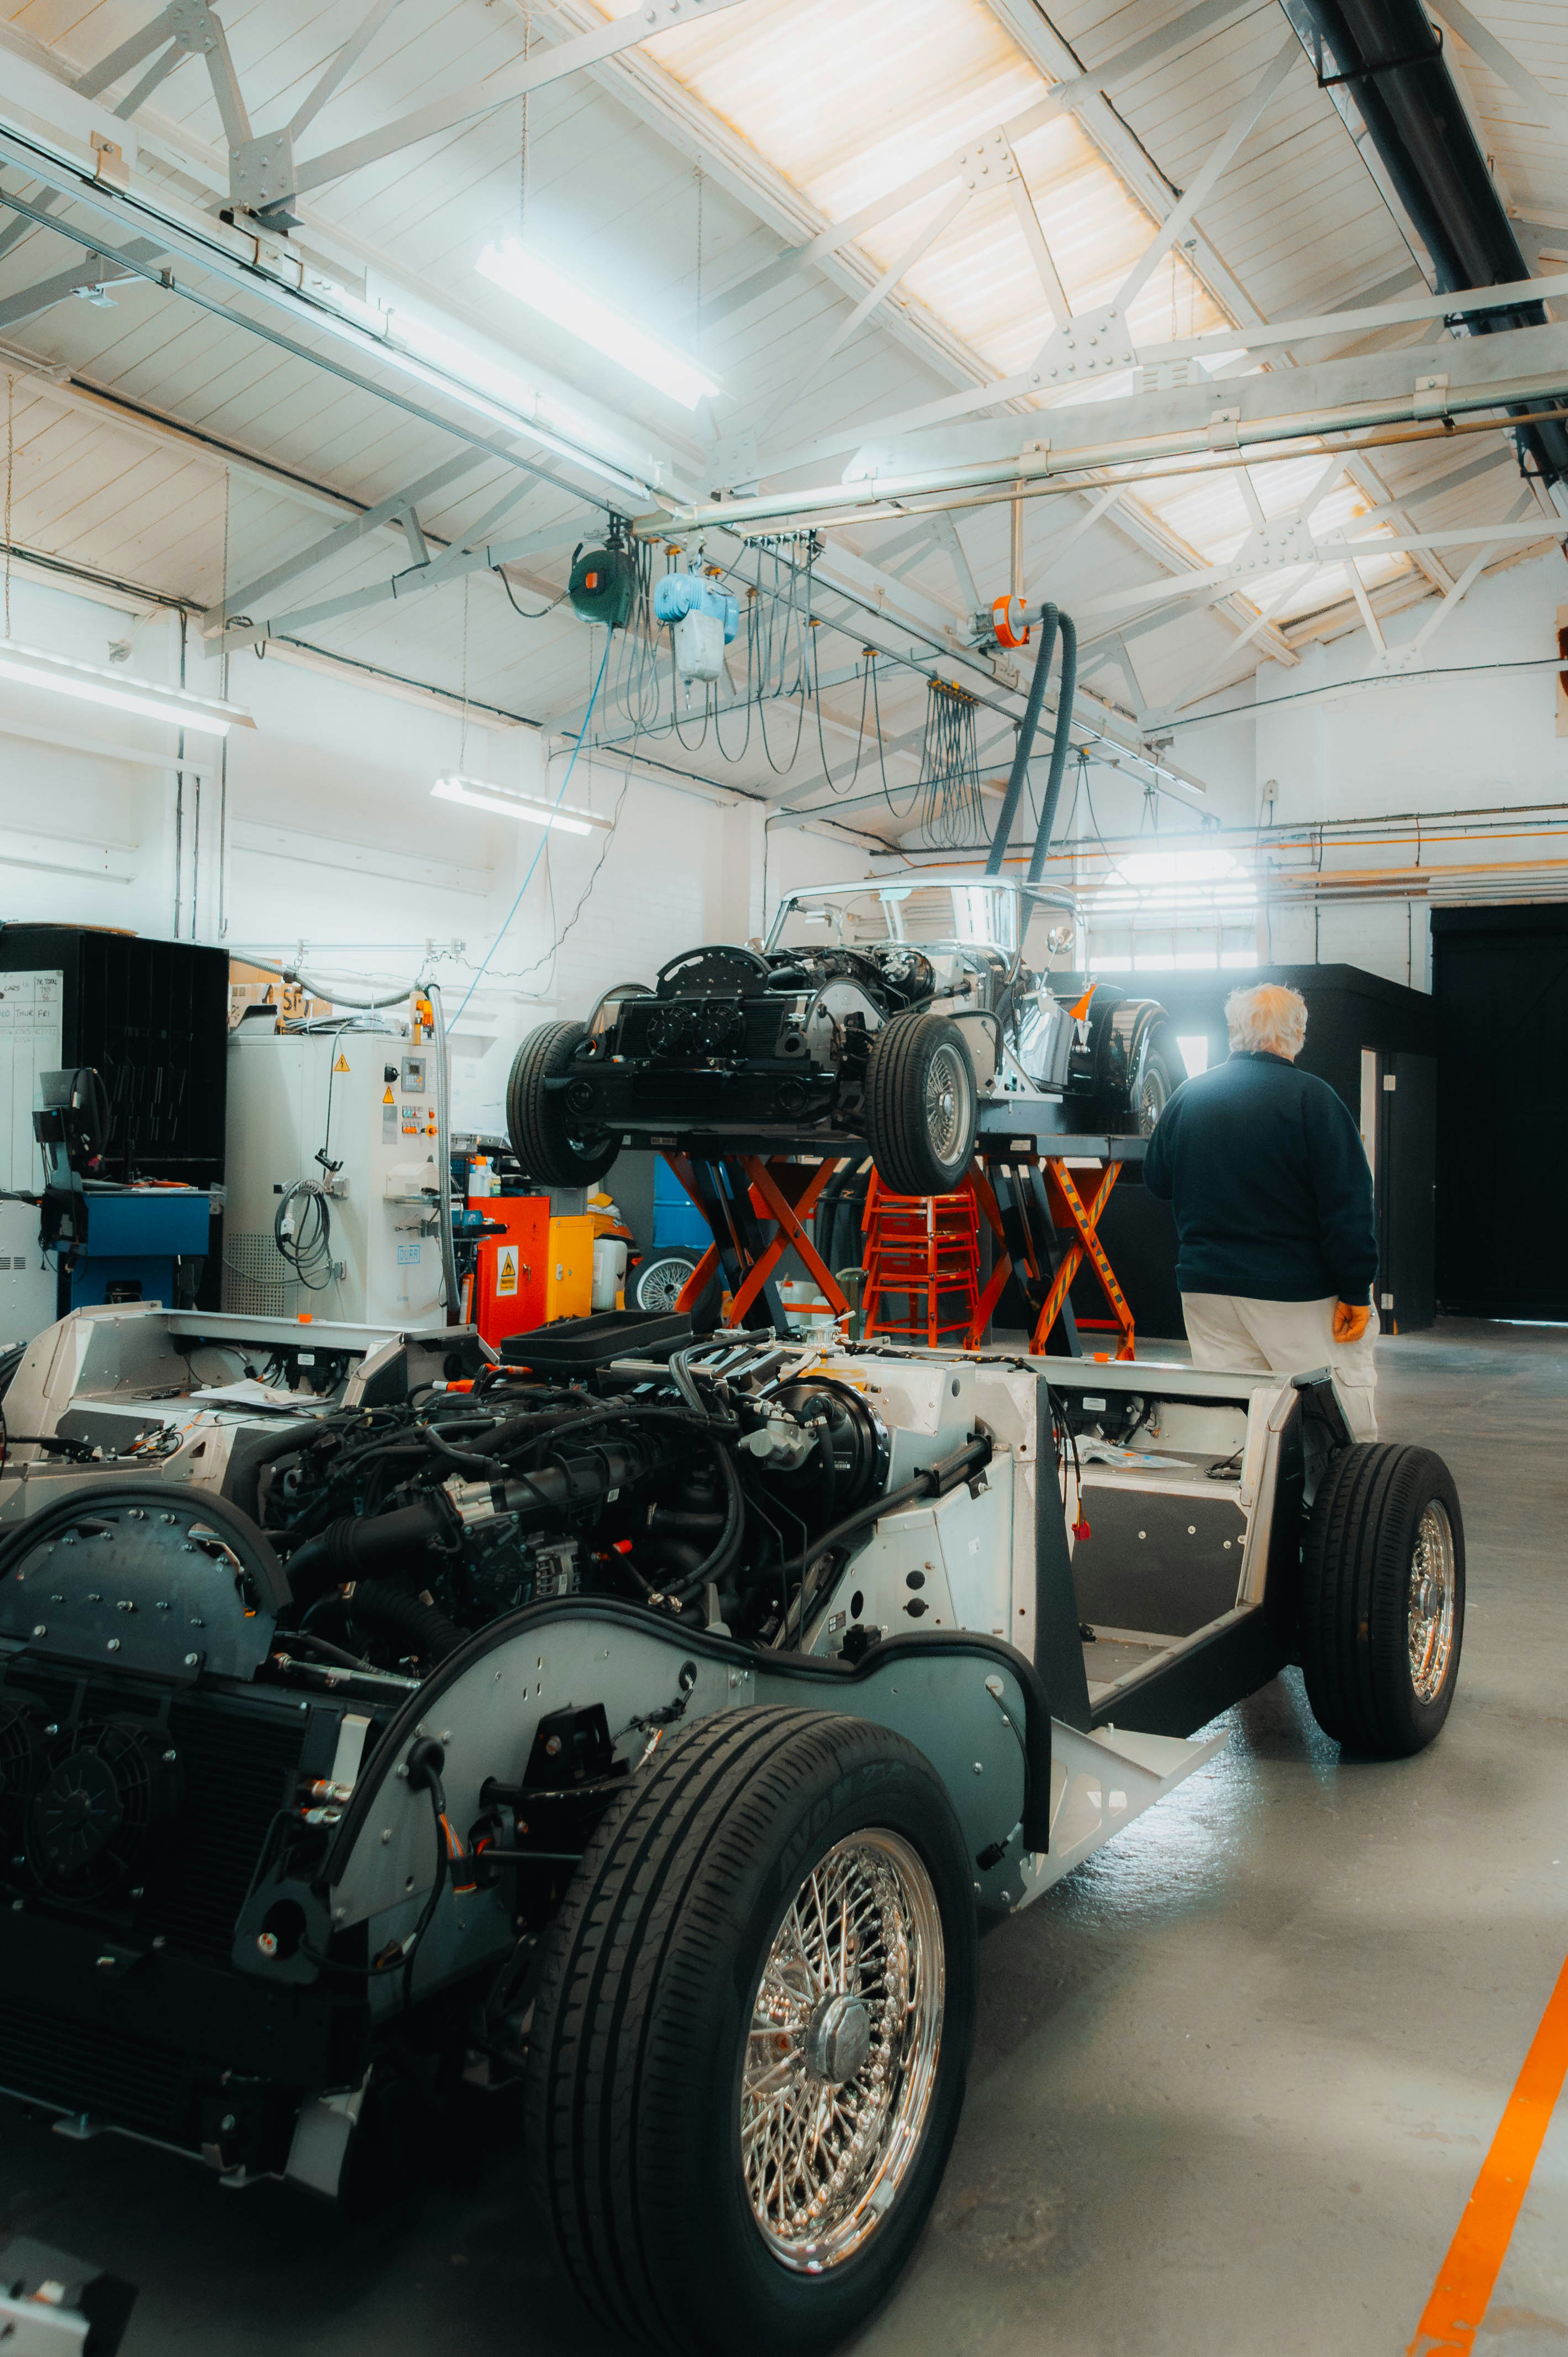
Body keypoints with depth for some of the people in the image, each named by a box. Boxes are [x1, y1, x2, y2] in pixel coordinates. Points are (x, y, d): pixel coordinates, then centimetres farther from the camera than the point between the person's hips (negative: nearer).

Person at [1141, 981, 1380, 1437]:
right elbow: (1349, 1204, -13)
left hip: (1204, 1288, 5)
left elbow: (1156, 1182, 17)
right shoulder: (1310, 1097, -10)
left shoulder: (1187, 1096, 5)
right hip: (1296, 1292, -5)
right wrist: (1356, 1292, -9)